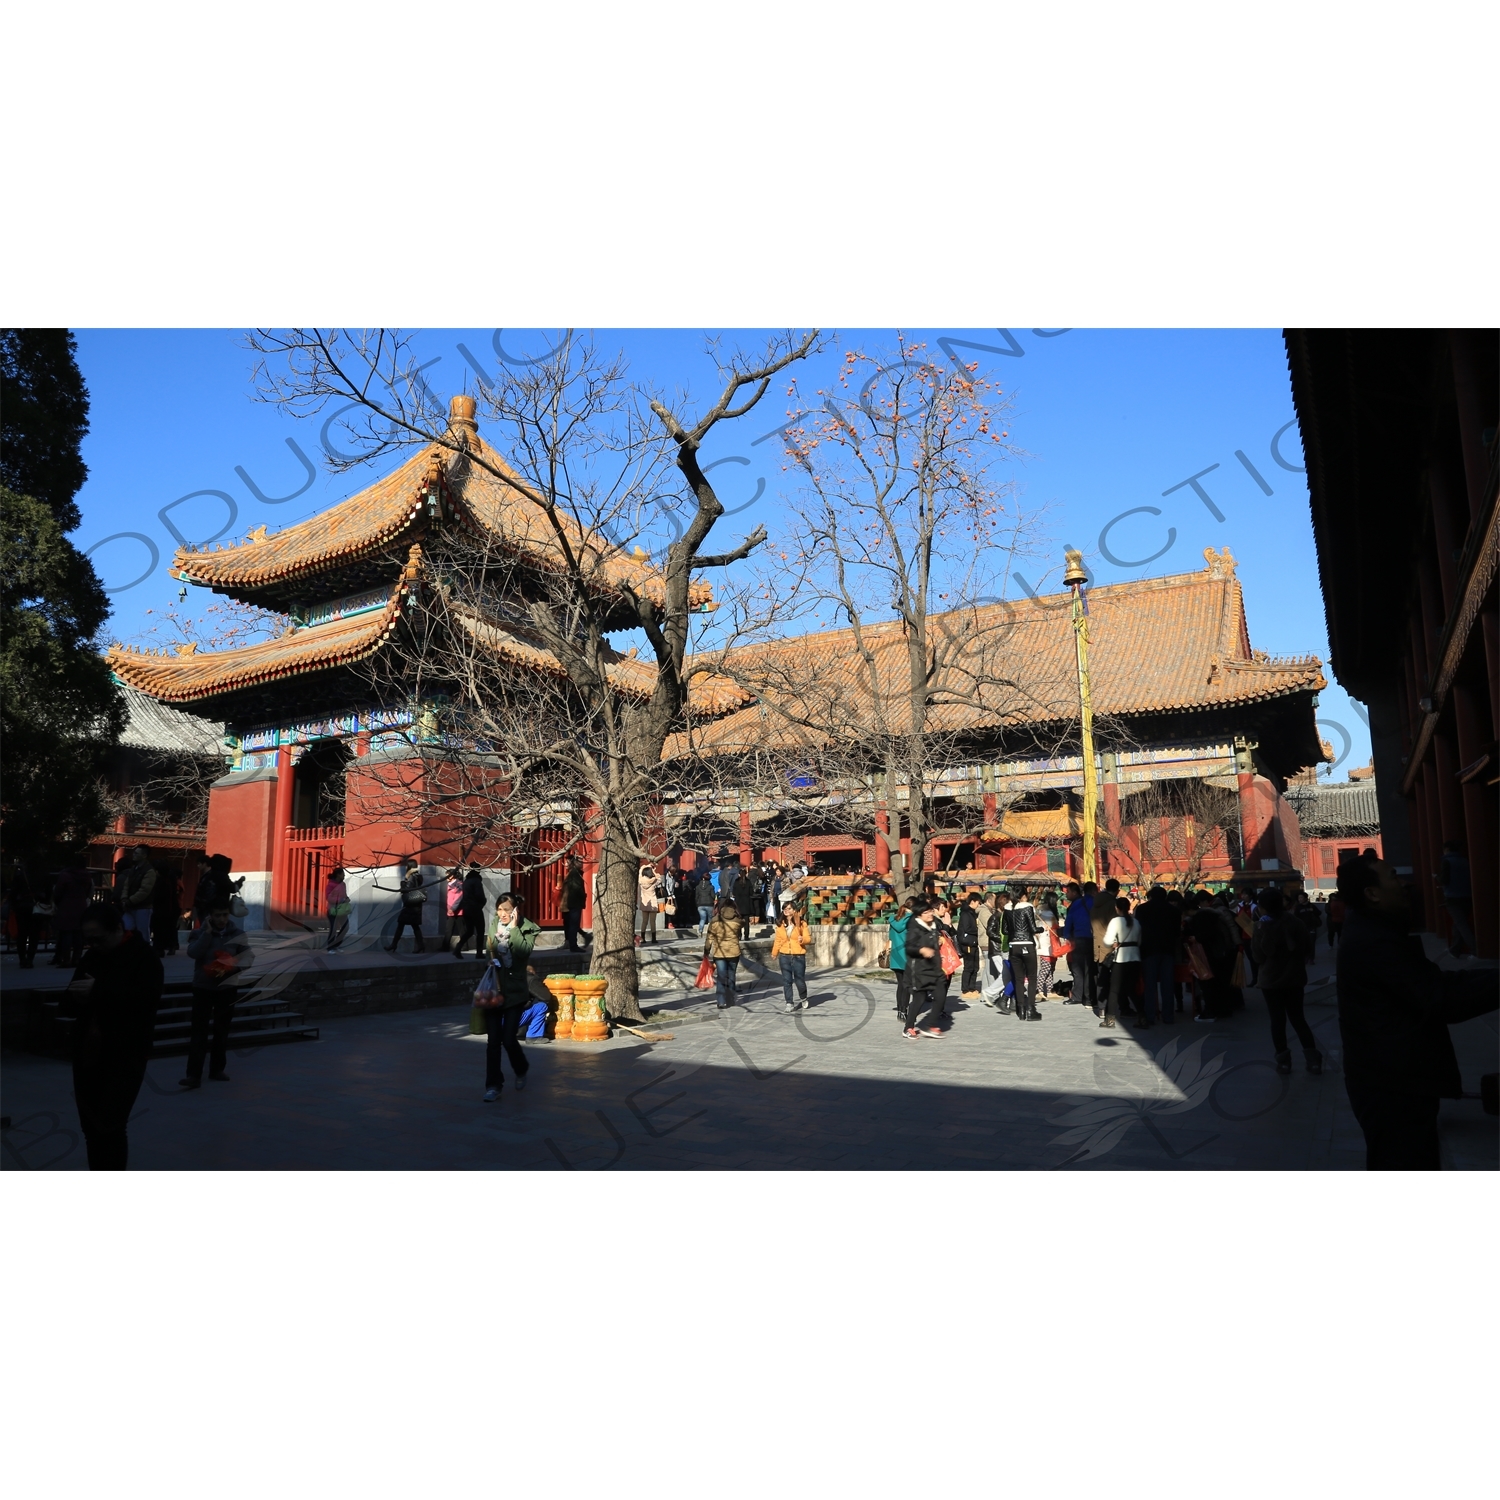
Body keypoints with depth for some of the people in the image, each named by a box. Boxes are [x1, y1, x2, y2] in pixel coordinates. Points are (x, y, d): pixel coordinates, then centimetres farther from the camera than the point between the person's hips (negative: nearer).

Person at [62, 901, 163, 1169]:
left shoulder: (145, 959, -11)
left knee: (110, 1128, -10)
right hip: (87, 1056, 7)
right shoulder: (90, 957, 9)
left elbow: (143, 1002, -25)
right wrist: (78, 998, -11)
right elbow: (70, 1004, 12)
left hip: (124, 1059, -7)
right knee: (91, 1128, 13)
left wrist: (97, 991, -26)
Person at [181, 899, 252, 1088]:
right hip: (203, 987, -1)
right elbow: (193, 953, -20)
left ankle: (217, 1069, 22)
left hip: (227, 987, 1)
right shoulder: (200, 933, -2)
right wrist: (208, 933, -22)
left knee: (222, 1031, 10)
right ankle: (193, 1075, -7)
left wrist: (229, 969, -21)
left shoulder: (238, 934, -3)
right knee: (199, 1031, -6)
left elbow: (246, 960, -5)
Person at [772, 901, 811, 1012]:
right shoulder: (780, 924, 6)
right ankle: (789, 1004, 9)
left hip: (798, 956, -3)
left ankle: (804, 1000, 27)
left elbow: (808, 938, -3)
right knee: (786, 981, 2)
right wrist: (774, 953, 18)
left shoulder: (801, 923, -4)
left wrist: (803, 939, -24)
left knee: (799, 980, 2)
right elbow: (778, 940, 14)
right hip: (784, 956, 3)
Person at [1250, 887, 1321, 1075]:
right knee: (1298, 1017, 14)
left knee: (1277, 1019, 6)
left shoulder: (1262, 926, -15)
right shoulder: (1295, 921, -6)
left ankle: (1283, 1060, 8)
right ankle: (1313, 1058, 9)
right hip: (1295, 977, 3)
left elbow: (1259, 956, -11)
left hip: (1271, 979, -3)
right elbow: (1308, 947, 1)